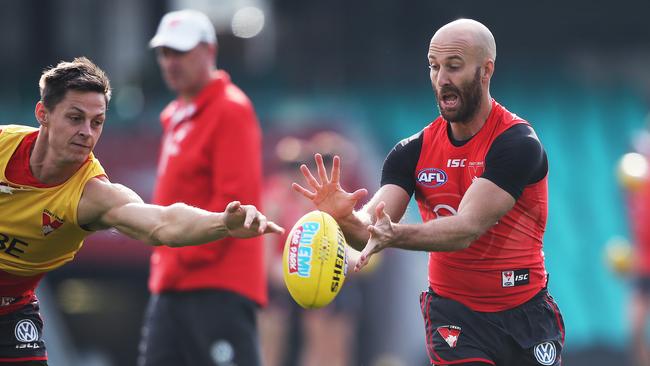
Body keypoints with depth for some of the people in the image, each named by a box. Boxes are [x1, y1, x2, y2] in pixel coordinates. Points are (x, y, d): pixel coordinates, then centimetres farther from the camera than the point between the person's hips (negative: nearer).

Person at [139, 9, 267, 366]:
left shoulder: (231, 111, -8)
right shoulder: (176, 116, 19)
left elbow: (235, 199, -16)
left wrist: (189, 256, -16)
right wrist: (166, 261, 14)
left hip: (218, 285, -9)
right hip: (172, 284, 9)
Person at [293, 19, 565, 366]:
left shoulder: (518, 143, -15)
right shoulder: (414, 151, -1)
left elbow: (466, 228, -26)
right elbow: (370, 230, -11)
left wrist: (395, 235, -42)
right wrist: (343, 217, -35)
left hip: (525, 313, -2)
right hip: (453, 314, 2)